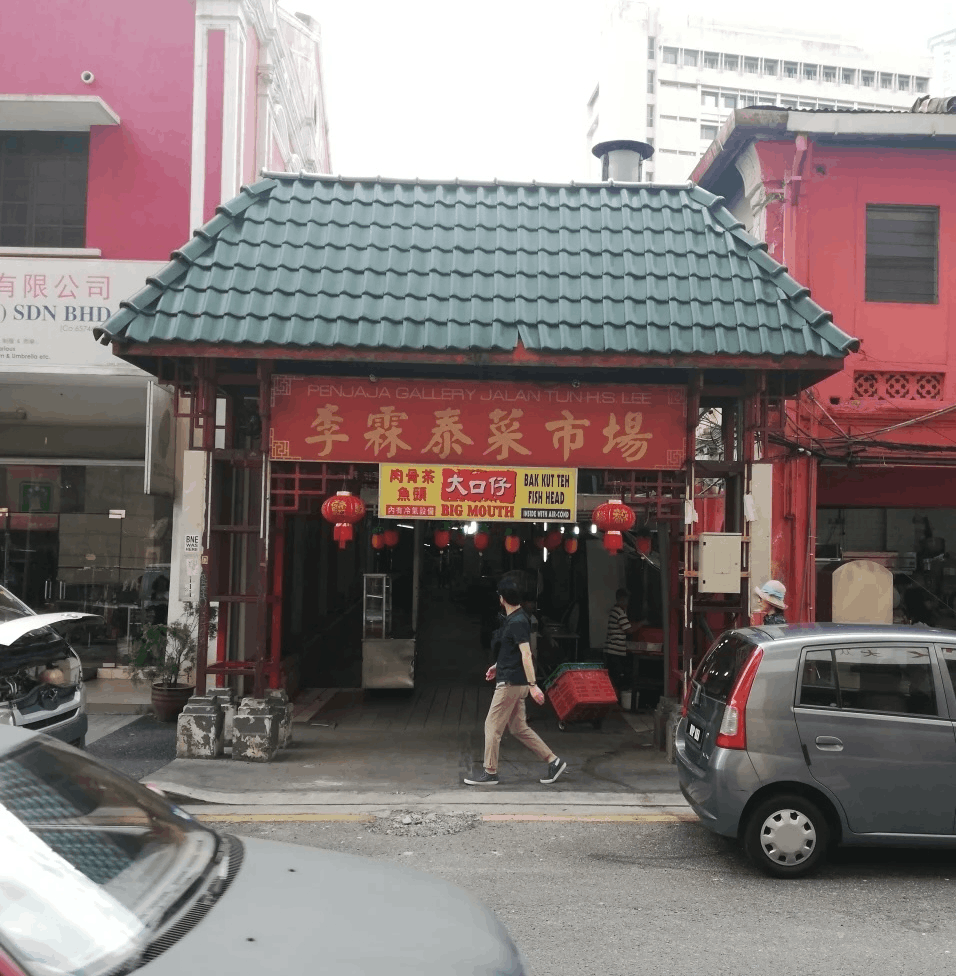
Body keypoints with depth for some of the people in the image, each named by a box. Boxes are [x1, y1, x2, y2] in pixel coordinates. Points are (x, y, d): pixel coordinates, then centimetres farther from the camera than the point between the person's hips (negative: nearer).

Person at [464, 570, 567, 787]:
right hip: (514, 681, 10)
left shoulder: (517, 622, -18)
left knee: (492, 726, 0)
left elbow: (526, 654, -25)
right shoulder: (514, 618, 11)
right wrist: (498, 665, 29)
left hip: (511, 683, -10)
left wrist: (533, 685, -28)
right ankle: (553, 761, 15)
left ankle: (489, 773, 8)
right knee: (518, 728, 13)